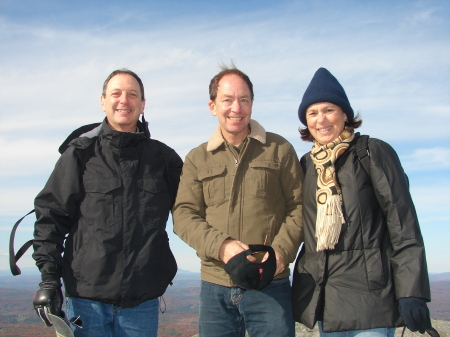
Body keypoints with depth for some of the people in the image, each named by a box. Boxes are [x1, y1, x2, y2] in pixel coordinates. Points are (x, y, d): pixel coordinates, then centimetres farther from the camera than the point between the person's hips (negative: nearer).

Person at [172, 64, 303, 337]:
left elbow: (298, 206, 4)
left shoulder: (280, 150, 5)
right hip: (215, 286, 2)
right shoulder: (197, 159, 8)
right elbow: (184, 215, 3)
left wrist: (281, 251, -11)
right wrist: (220, 245, -14)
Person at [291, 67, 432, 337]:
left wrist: (412, 292, -13)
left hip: (368, 294, -5)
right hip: (321, 298, 5)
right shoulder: (307, 164, 13)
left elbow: (404, 226, -7)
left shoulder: (373, 153, -2)